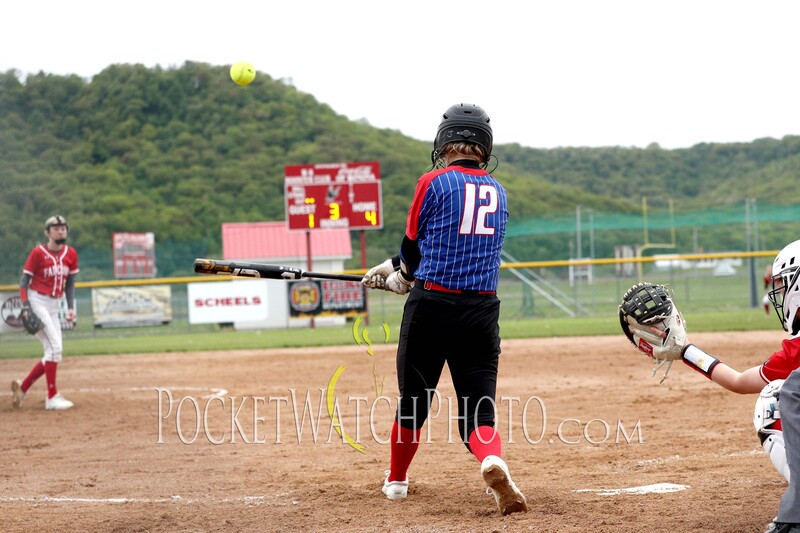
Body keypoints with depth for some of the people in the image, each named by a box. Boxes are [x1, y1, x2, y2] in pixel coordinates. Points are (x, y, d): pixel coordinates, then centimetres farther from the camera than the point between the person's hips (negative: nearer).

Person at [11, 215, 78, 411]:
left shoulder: (71, 254, 6)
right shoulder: (38, 253, -9)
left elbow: (70, 283, 14)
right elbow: (24, 281, -7)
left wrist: (71, 307, 3)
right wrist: (25, 305, -19)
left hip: (54, 306, 7)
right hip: (37, 302, -7)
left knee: (54, 354, 4)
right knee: (55, 348, -17)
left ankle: (22, 387, 19)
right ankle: (52, 397, -13)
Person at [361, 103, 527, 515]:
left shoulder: (434, 182, -3)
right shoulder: (497, 192, 14)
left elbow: (413, 248, 2)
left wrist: (397, 278, 25)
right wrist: (391, 268, 26)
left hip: (431, 306, -3)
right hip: (482, 310, 3)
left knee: (413, 399, 14)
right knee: (478, 407, 1)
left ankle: (396, 480, 32)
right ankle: (492, 462, -31)